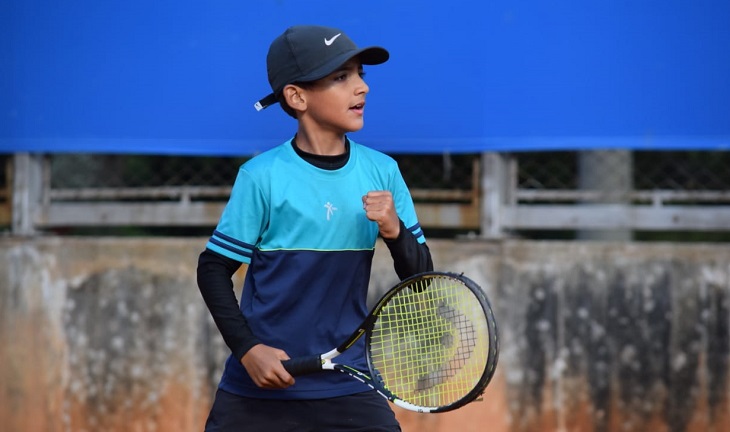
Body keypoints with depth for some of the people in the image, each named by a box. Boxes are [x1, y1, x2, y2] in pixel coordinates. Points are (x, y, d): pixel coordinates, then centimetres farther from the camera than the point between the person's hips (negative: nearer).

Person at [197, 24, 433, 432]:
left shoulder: (382, 172, 0)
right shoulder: (261, 176, -9)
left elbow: (420, 278, 4)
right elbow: (214, 269, -1)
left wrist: (394, 230, -15)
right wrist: (247, 349, -11)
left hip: (349, 389, 2)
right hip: (261, 385, -2)